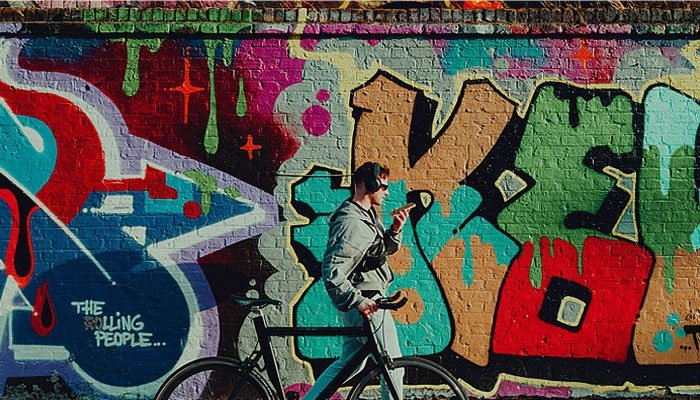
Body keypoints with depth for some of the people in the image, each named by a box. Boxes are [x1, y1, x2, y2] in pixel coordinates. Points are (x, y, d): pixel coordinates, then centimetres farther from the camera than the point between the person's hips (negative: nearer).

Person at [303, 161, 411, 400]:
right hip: (365, 304, -10)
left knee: (348, 363, 17)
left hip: (365, 300, 10)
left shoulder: (369, 215, 12)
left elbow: (386, 249, 24)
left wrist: (395, 229, 4)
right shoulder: (351, 223, -20)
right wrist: (358, 301, -32)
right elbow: (331, 271, -27)